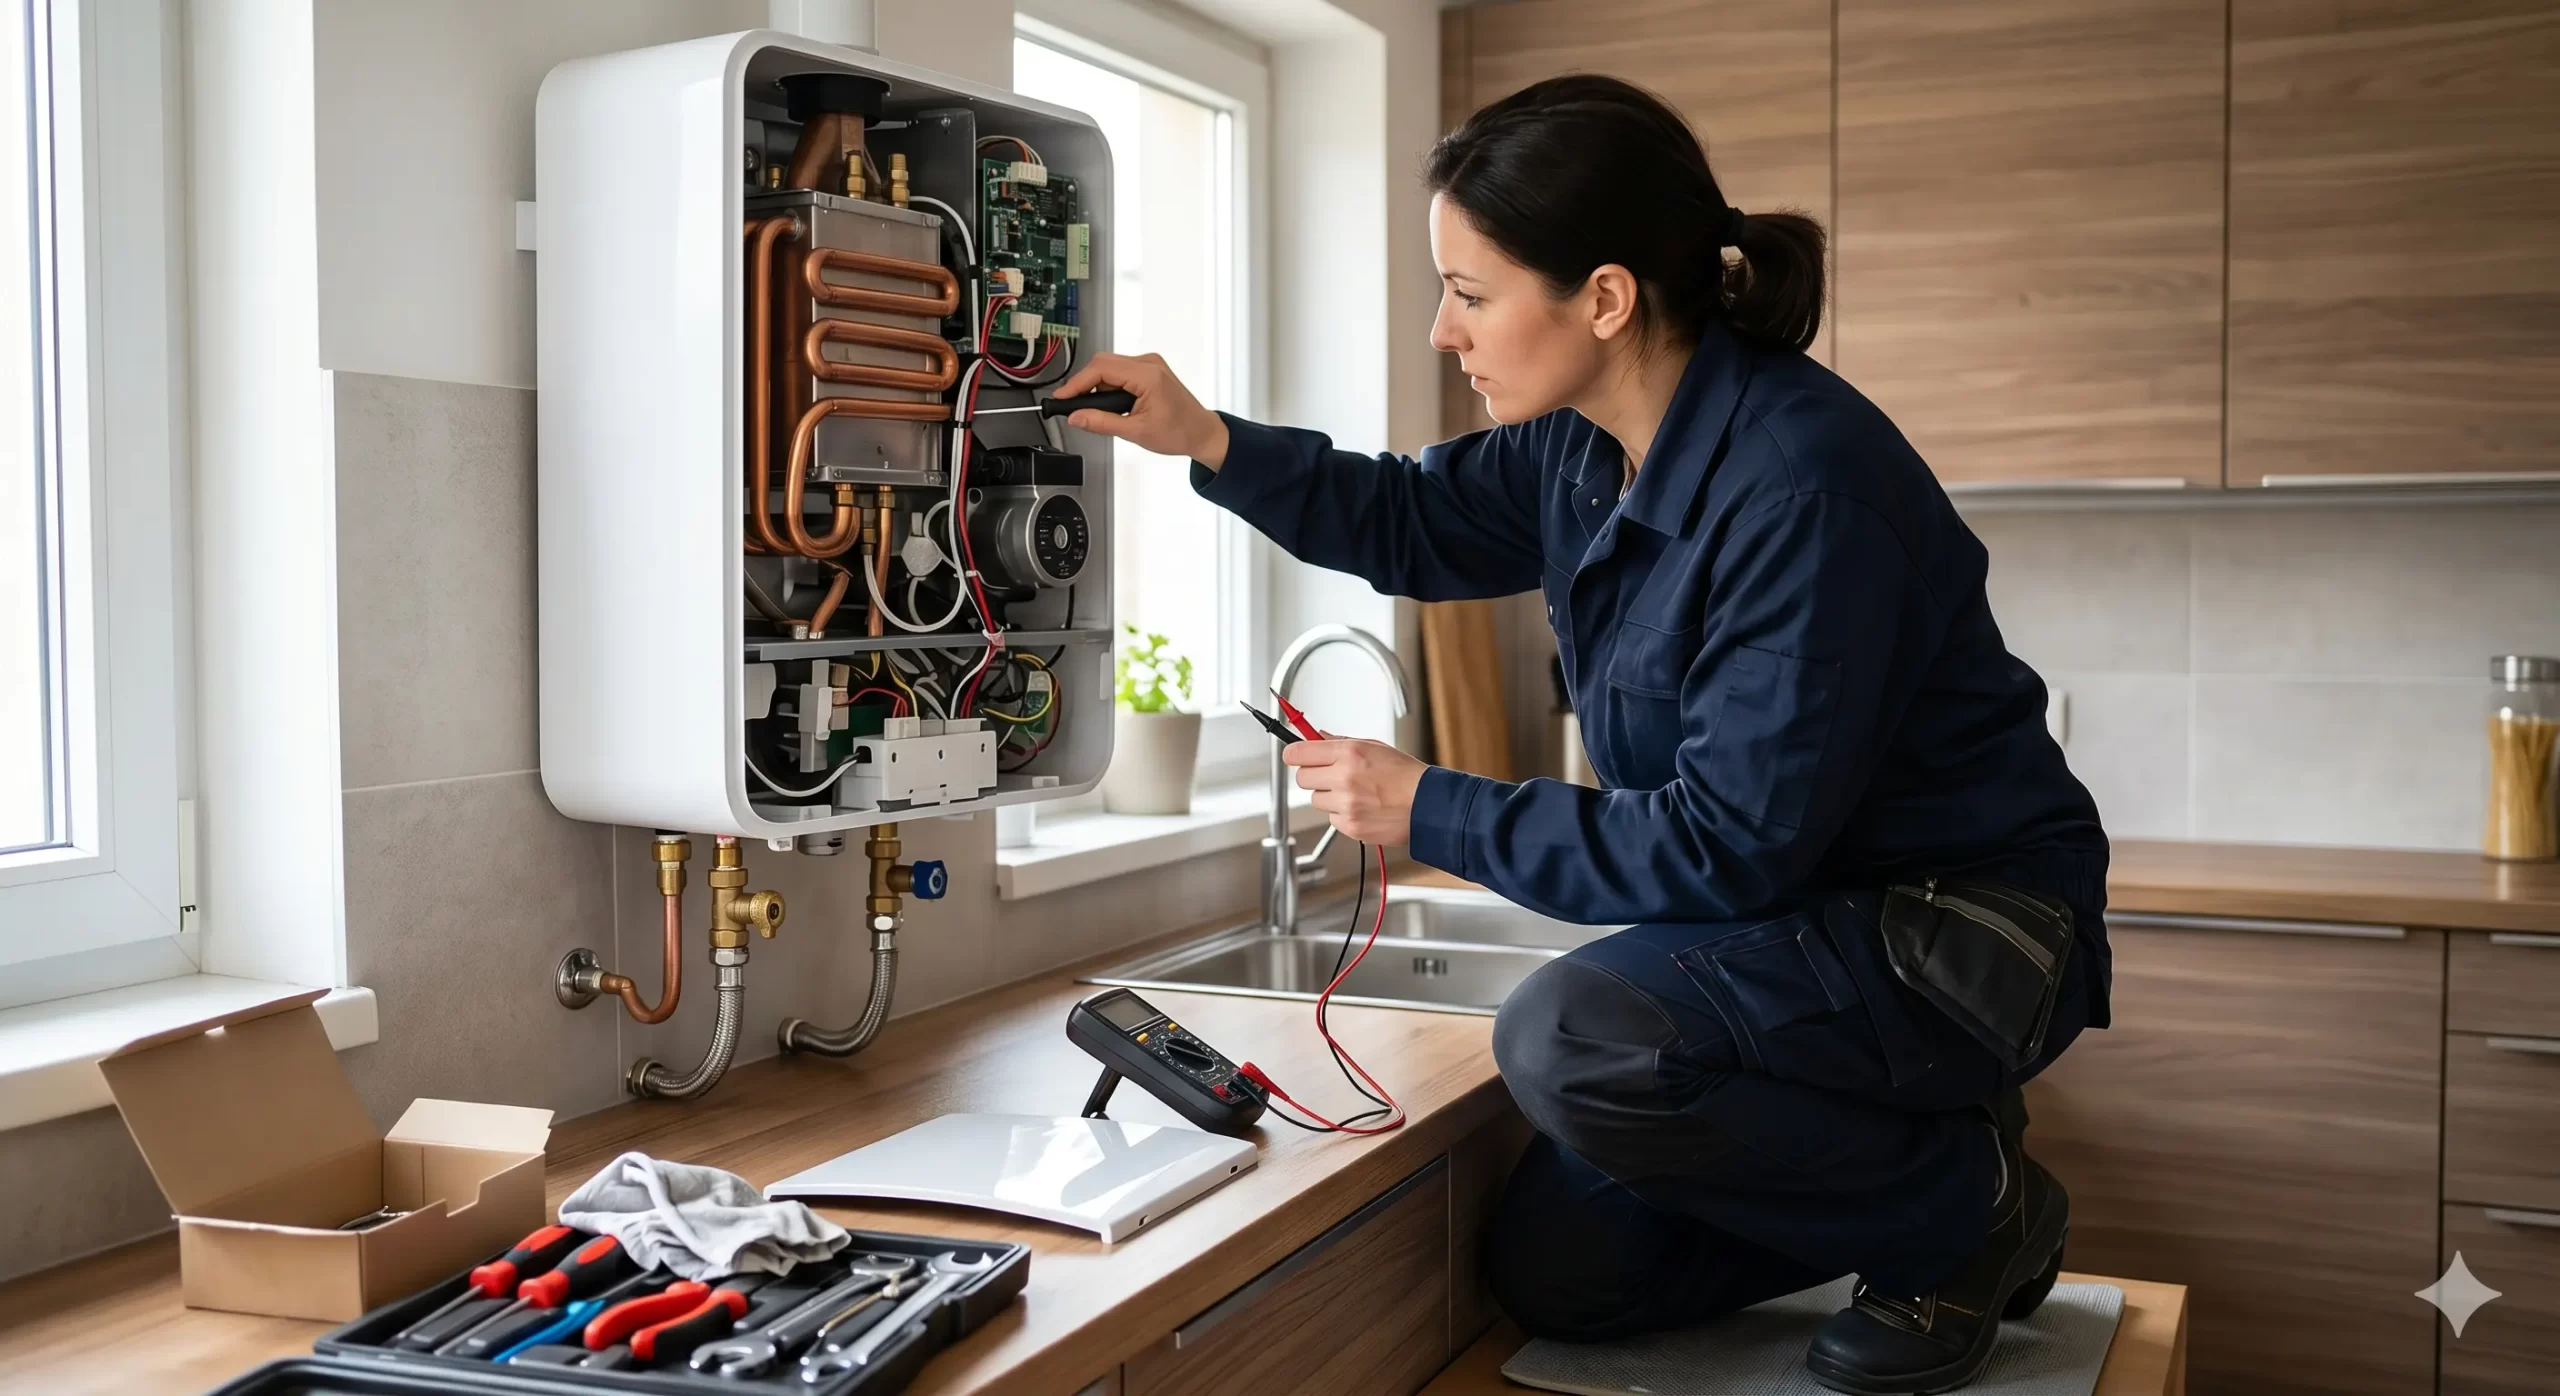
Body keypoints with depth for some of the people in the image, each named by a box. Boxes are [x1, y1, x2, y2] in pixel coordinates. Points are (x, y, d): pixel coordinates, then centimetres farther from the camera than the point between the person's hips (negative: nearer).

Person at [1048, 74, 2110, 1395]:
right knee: (1554, 1274, 5)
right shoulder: (1588, 446, -3)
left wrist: (1433, 812, -20)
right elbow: (1412, 521, 16)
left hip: (1966, 928, -8)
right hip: (1805, 910, 8)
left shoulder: (1804, 484, -29)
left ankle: (1967, 1207, -7)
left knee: (1574, 1036, -31)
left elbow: (1730, 846, -28)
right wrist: (1208, 441, 1)